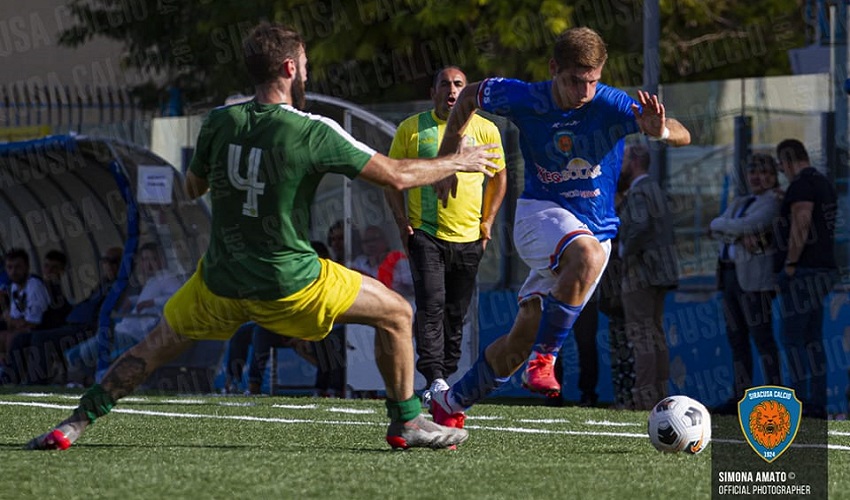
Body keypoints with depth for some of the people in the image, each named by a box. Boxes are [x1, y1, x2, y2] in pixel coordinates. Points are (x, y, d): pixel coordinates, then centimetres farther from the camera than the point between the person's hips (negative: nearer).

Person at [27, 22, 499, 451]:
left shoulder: (220, 121, -4)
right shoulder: (313, 132, -15)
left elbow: (192, 188, 12)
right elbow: (396, 175, -10)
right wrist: (456, 162, 5)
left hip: (220, 282, 4)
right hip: (289, 285, -4)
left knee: (157, 345, 23)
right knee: (397, 314, 11)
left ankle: (75, 424, 12)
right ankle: (407, 423, 16)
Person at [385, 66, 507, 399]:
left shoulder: (485, 130, 4)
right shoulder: (411, 128, 1)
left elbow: (499, 177, 15)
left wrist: (487, 221, 7)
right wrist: (401, 220, -2)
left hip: (468, 237, 2)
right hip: (424, 233, -2)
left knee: (456, 312, 9)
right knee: (431, 303, -16)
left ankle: (447, 375, 20)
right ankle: (434, 377, -21)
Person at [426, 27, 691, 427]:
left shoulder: (612, 105, -14)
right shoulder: (525, 100, -10)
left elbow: (683, 136, -24)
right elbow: (468, 96, 10)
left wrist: (662, 132, -48)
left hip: (596, 227, 2)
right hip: (541, 212, -2)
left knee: (520, 339, -2)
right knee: (587, 255, -38)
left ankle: (451, 404, 17)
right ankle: (544, 357, -27)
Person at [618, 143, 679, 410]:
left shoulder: (638, 192, -13)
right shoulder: (656, 190, 18)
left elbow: (640, 226, -28)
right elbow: (668, 231, 21)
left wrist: (627, 251, -15)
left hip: (640, 269, -10)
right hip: (659, 271, 10)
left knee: (641, 334, -10)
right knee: (655, 333, 11)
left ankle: (644, 397, -13)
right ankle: (660, 393, 11)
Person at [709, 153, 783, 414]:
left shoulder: (774, 203, -6)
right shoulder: (740, 203, 20)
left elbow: (746, 226, -20)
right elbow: (716, 227, 3)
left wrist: (726, 226, -1)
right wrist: (741, 235, -15)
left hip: (755, 277, -9)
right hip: (731, 274, 9)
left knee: (761, 335, -12)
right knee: (736, 337, 7)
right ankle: (741, 396, 9)